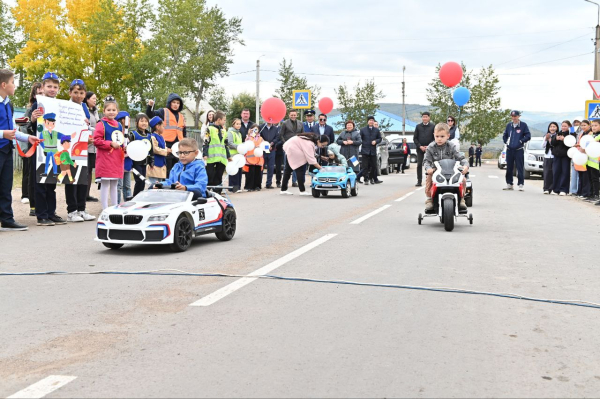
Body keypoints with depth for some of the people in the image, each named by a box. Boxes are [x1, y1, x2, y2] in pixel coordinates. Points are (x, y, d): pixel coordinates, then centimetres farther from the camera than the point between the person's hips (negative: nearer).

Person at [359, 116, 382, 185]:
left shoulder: (376, 130, 11)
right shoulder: (363, 130, 6)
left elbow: (380, 138, 13)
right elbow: (359, 139, 5)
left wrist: (376, 141, -6)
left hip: (373, 151, 2)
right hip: (365, 151, -2)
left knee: (374, 166, 5)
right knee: (365, 166, -3)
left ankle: (375, 179, 14)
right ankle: (366, 180, 0)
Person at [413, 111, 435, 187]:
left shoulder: (432, 126, 3)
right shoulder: (418, 126, 8)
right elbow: (415, 138, 7)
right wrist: (420, 146, -6)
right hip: (420, 149, 2)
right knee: (419, 165, -2)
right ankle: (419, 181, -1)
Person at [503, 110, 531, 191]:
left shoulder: (523, 125, -2)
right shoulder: (509, 125, 12)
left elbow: (528, 136, -5)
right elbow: (504, 135, 22)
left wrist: (521, 141, -9)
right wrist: (506, 141, 8)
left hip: (519, 150, -5)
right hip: (509, 150, 5)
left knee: (520, 168, -5)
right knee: (509, 168, 8)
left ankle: (521, 184, -3)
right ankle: (509, 184, 16)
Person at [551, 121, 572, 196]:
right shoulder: (557, 134, 15)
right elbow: (552, 143, 10)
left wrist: (564, 139, -24)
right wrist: (556, 139, -9)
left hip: (566, 156, -5)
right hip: (557, 155, 5)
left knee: (565, 172, -6)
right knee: (556, 172, 3)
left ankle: (563, 190, -4)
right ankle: (556, 189, 9)